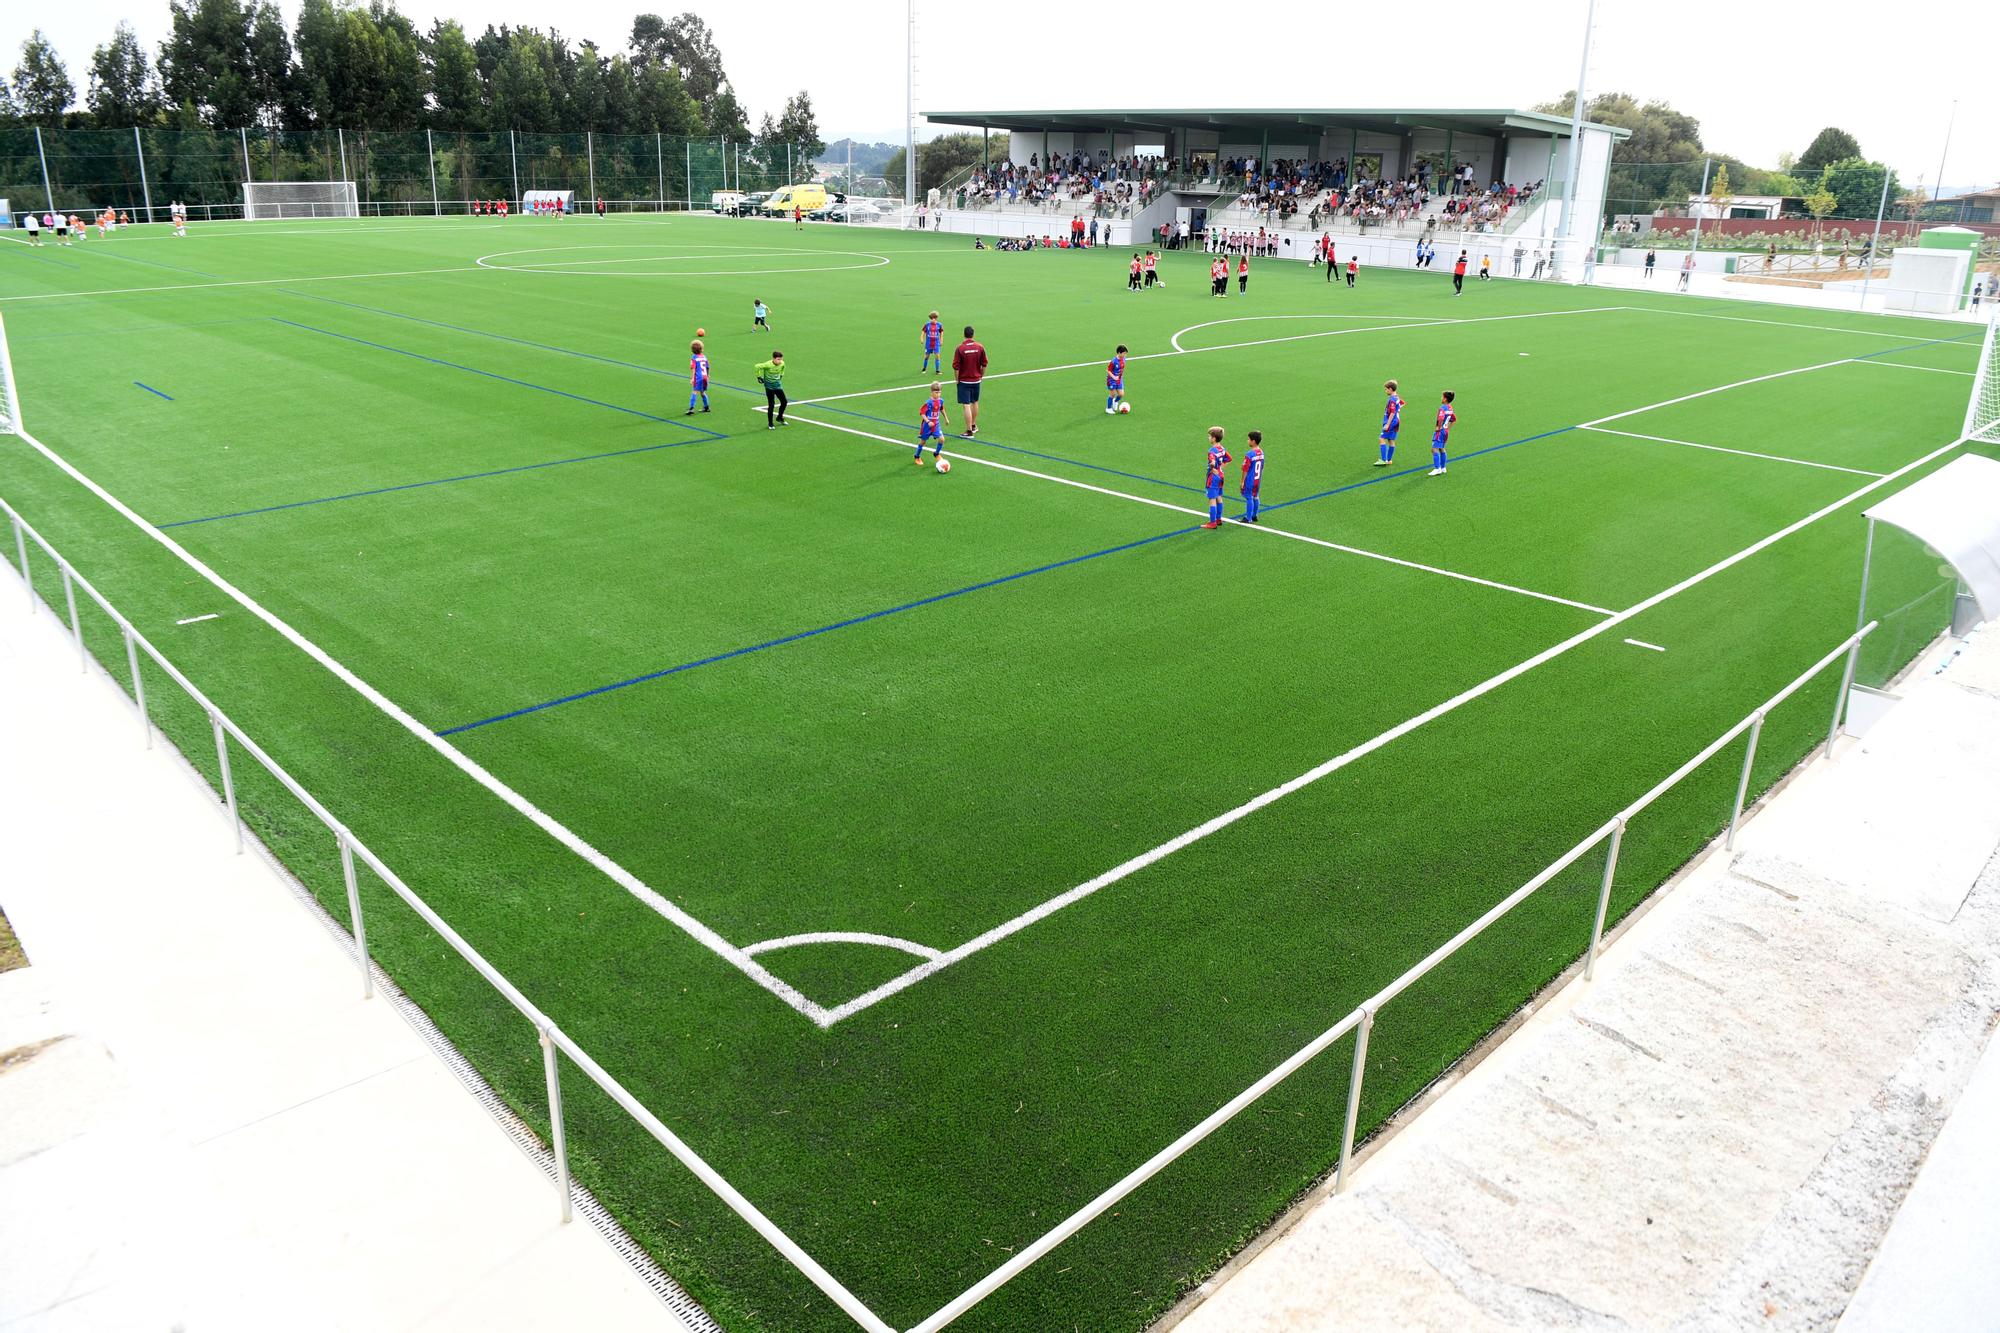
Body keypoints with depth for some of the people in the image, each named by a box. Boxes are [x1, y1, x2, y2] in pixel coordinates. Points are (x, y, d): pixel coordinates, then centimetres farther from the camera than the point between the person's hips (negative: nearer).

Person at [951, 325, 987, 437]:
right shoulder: (980, 347, -4)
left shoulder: (960, 348, -14)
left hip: (964, 381, -4)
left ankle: (969, 431, -4)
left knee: (966, 405, -3)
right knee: (975, 402, 22)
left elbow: (956, 366, -13)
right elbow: (984, 364, 2)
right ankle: (974, 426, 36)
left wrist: (957, 379, -1)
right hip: (976, 380, 4)